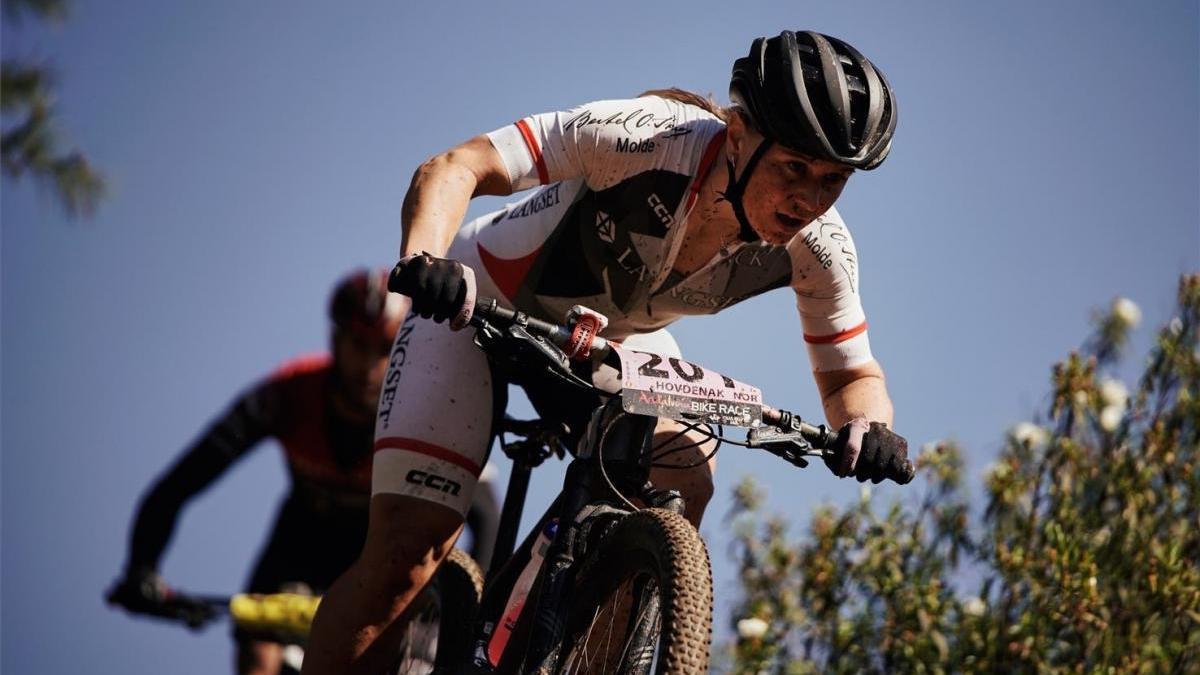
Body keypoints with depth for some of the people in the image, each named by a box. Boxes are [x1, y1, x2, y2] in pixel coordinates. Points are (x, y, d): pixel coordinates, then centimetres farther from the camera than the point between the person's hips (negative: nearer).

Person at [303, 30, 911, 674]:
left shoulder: (816, 246, -24)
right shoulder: (650, 137, -37)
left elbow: (851, 372, -11)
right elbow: (452, 169, -38)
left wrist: (866, 424, -35)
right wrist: (424, 263, -58)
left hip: (615, 333, 5)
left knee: (683, 488, -20)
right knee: (403, 559, -14)